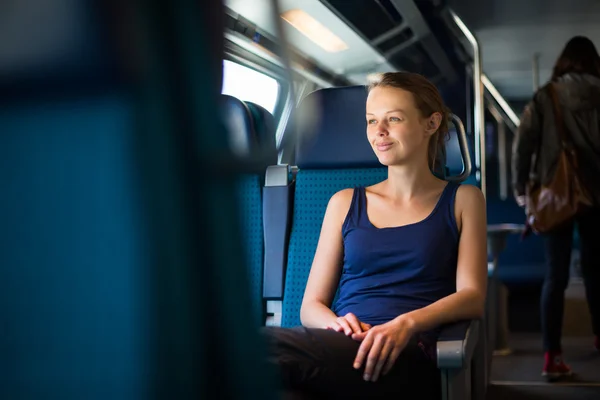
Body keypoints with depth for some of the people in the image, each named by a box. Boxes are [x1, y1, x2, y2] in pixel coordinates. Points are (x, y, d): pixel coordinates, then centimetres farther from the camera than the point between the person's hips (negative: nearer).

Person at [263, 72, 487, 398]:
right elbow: (311, 305, 17)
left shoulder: (462, 200, 17)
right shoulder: (345, 203, 22)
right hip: (345, 345, 3)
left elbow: (472, 296, 3)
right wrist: (336, 323, -9)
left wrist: (405, 324, -17)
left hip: (408, 354, -3)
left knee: (259, 347, -35)